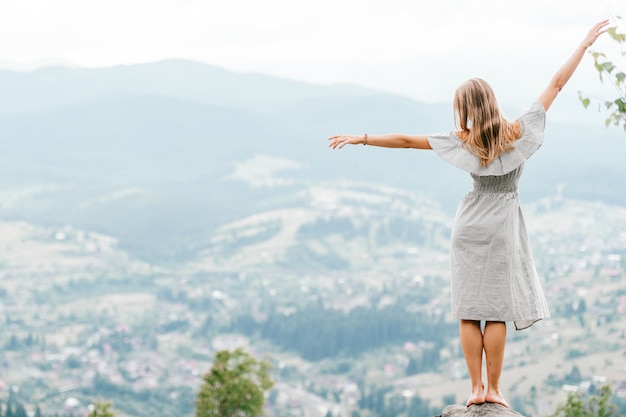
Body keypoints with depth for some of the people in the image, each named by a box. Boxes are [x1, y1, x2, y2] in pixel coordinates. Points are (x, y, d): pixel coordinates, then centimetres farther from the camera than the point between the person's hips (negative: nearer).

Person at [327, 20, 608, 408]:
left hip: (470, 227, 1)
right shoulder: (518, 132, -6)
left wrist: (362, 138, 3)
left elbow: (406, 139, -4)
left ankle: (476, 387, 2)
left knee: (469, 309, 4)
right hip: (503, 226, -1)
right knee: (496, 310, 0)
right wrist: (585, 44, 2)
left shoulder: (464, 142, -4)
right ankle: (493, 388, 1)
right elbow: (556, 84, -2)